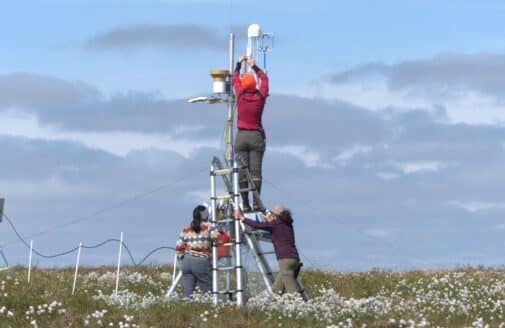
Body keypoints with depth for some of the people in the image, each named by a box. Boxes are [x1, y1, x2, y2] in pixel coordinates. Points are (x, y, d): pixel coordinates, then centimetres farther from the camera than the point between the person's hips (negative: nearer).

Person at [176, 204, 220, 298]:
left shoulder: (186, 230, 12)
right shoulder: (208, 227, -1)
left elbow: (179, 248, 11)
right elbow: (217, 237, -15)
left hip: (186, 262, 5)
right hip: (201, 262, -5)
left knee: (187, 293, 3)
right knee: (209, 292, 1)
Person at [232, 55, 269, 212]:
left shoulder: (240, 96, -4)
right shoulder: (260, 97, -4)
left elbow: (235, 79, 15)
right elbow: (264, 78, 14)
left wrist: (239, 64, 28)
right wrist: (254, 66, 25)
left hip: (241, 136, 0)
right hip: (256, 136, 0)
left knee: (242, 172, 1)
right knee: (256, 171, -4)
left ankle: (245, 204, -2)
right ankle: (256, 203, -11)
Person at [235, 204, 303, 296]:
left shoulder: (276, 224, -4)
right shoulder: (287, 225, 18)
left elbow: (257, 225, 1)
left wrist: (242, 218, 13)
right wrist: (268, 221, 44)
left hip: (286, 259, -9)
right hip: (294, 259, 9)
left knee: (293, 290, -13)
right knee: (276, 289, 11)